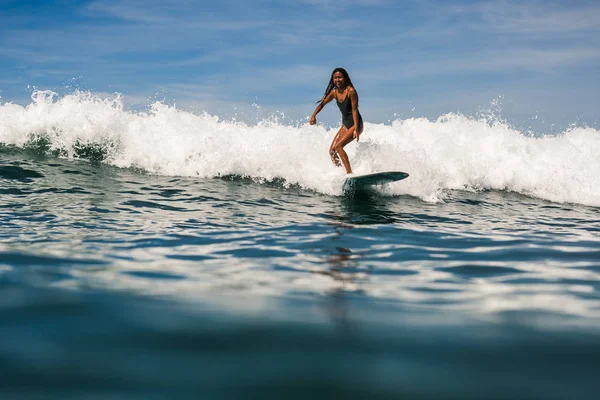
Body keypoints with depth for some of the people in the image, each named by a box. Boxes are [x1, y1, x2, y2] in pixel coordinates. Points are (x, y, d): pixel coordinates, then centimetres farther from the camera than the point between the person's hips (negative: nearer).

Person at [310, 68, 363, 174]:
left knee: (338, 146, -23)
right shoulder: (334, 92, 3)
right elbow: (322, 103, 15)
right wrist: (313, 115, 1)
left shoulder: (351, 91, -17)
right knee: (332, 151, 2)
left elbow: (354, 110, -19)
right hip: (345, 124, 8)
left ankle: (349, 172, -23)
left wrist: (356, 129, -24)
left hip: (355, 124, -8)